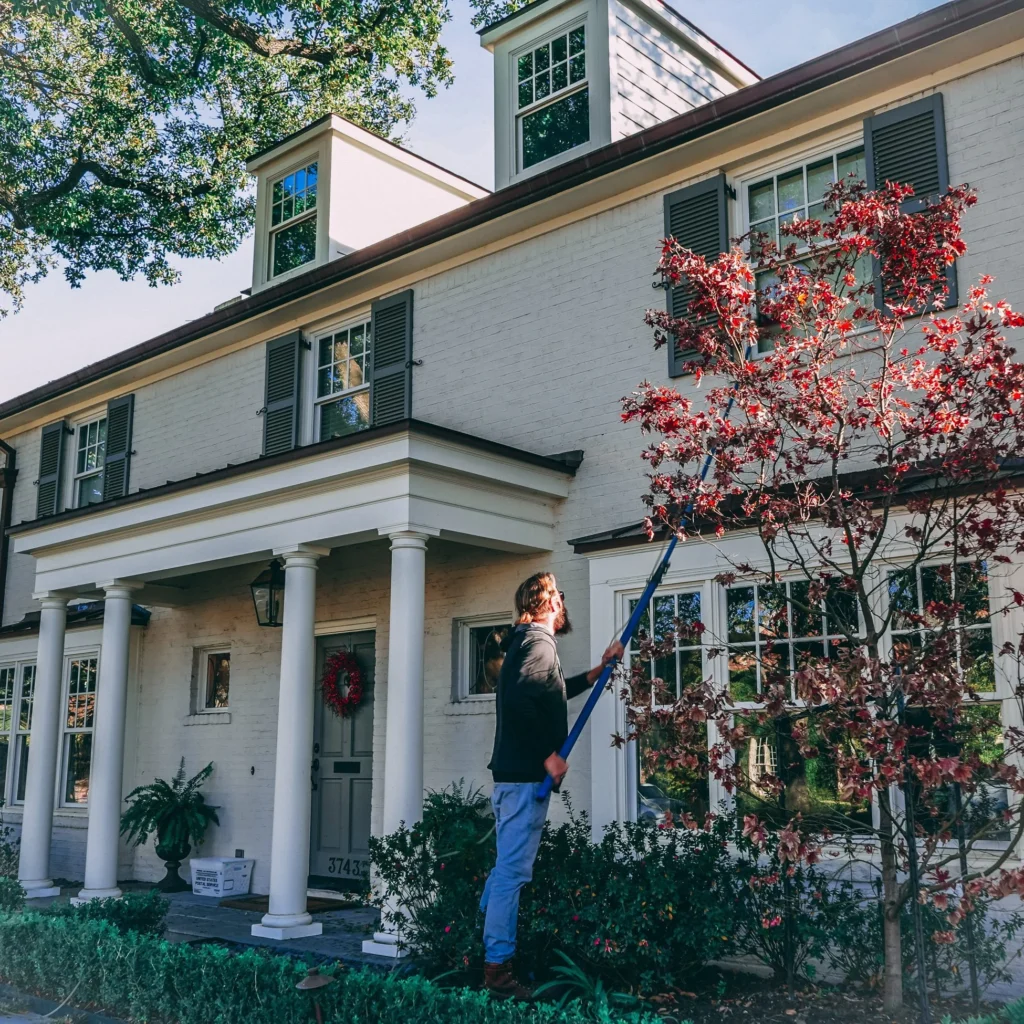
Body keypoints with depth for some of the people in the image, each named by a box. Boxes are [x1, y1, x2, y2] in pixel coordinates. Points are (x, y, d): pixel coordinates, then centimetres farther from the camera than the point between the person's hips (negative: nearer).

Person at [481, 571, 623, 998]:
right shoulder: (539, 640, -11)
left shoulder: (524, 641, 20)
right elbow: (521, 699, -28)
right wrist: (549, 754, -21)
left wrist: (599, 669, 35)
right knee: (513, 871, -7)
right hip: (525, 774, -10)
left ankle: (485, 954, 22)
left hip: (511, 772, 10)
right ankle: (498, 967, -3)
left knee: (506, 868, 16)